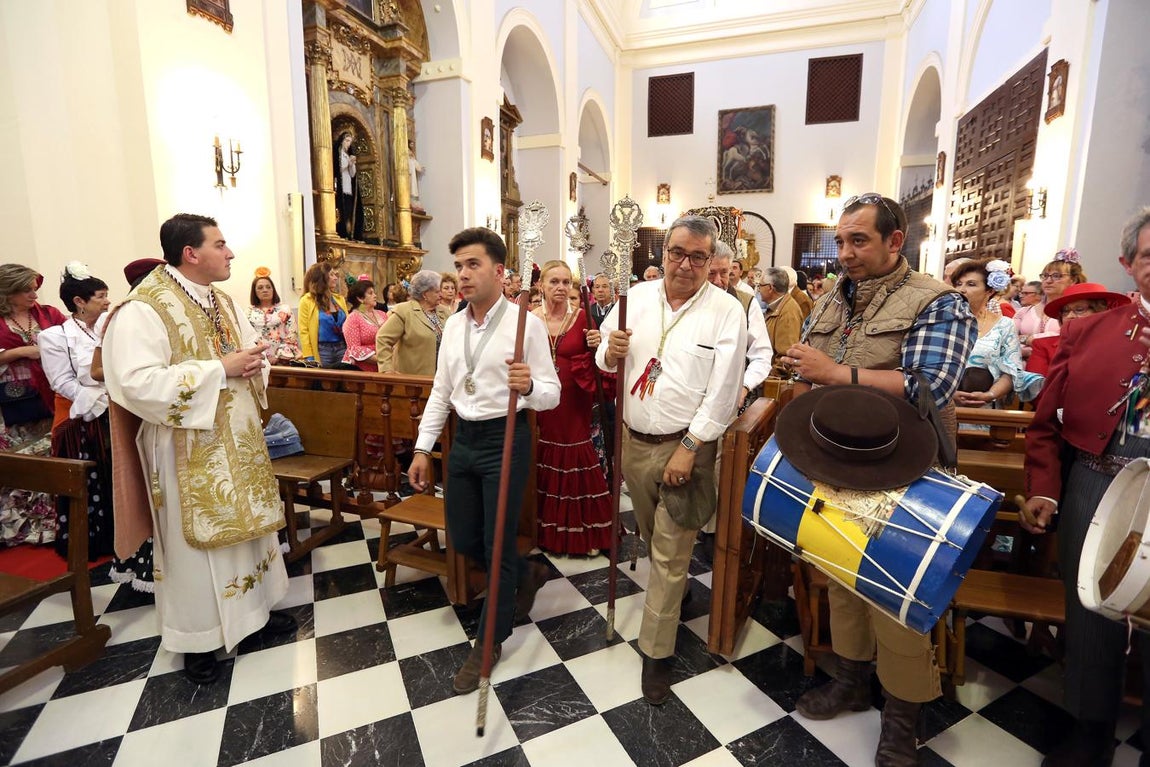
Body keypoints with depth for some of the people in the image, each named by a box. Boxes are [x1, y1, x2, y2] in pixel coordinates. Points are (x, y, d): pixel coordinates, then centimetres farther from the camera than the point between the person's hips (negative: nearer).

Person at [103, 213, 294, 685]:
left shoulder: (223, 301, 8)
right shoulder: (142, 309, -16)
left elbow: (252, 350, 18)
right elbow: (137, 384, -26)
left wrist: (253, 363, -6)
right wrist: (220, 369, -25)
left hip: (238, 441, 7)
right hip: (189, 450, -7)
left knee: (245, 523, 17)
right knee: (196, 538, 7)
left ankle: (252, 607, 36)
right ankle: (198, 636, 27)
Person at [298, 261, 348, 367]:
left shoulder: (339, 299, 12)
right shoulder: (307, 301, -3)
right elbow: (304, 331, -6)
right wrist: (309, 357, -13)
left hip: (342, 348, 4)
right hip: (322, 350, -4)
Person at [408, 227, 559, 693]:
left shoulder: (525, 323, -12)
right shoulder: (453, 325, 7)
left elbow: (551, 393, -13)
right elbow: (441, 392, 12)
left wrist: (528, 386, -36)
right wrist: (423, 448, 10)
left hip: (505, 438, -6)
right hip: (464, 439, 7)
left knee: (498, 544, 5)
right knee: (463, 540, 16)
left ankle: (489, 643, 28)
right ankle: (526, 574, 44)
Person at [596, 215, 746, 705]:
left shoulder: (726, 311, -10)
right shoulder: (637, 297, 2)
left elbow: (723, 391, -14)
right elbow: (605, 362, 9)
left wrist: (688, 449, -17)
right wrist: (612, 351, -15)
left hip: (686, 445, -4)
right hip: (634, 439, 5)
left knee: (670, 553, 3)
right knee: (652, 534, 23)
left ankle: (657, 651, 20)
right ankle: (675, 595, 52)